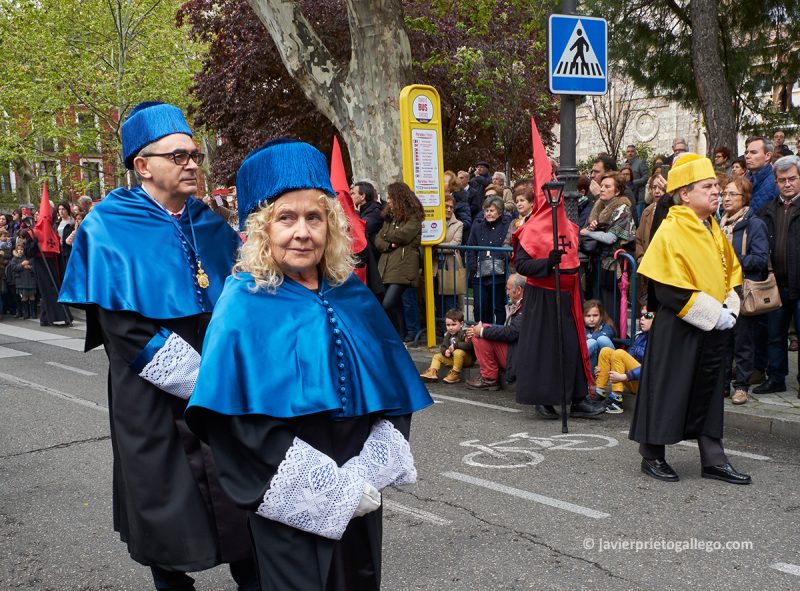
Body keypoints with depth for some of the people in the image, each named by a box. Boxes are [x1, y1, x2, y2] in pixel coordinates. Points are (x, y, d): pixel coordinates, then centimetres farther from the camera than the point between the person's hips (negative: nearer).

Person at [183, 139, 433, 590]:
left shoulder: (352, 294, 1)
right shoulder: (245, 305, -12)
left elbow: (391, 384, 5)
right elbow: (242, 421, -16)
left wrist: (373, 468, -9)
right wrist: (328, 486, -18)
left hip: (360, 494, 5)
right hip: (292, 502, -4)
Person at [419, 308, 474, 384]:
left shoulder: (464, 333, -18)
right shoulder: (448, 335, 6)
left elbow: (469, 345, -35)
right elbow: (443, 347, 10)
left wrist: (455, 345, -31)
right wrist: (445, 351, -14)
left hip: (467, 358, -8)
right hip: (452, 358, 8)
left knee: (458, 352, -38)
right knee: (437, 356, 7)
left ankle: (455, 374, -29)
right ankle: (433, 372, -15)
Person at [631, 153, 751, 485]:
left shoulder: (714, 231, 10)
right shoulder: (671, 231, -14)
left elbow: (732, 273, 17)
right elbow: (670, 289, -20)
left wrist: (729, 310, 0)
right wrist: (714, 313, -18)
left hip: (713, 328, 8)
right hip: (677, 329, -7)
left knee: (709, 393, 12)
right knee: (668, 390, 2)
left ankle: (714, 460, 21)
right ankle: (652, 456, 17)